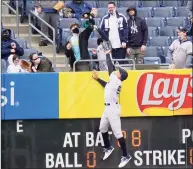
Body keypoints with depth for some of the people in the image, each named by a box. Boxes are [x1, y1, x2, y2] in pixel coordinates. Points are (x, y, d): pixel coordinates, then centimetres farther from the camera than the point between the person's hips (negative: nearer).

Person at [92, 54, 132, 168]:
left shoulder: (116, 81, -14)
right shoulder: (113, 82, 11)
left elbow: (110, 67, -10)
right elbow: (106, 85, 32)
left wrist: (108, 55, 1)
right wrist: (97, 79, 31)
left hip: (113, 108, -10)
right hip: (108, 108, 10)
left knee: (118, 133, -9)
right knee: (102, 129, 24)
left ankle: (126, 156, -5)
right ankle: (108, 148, 43)